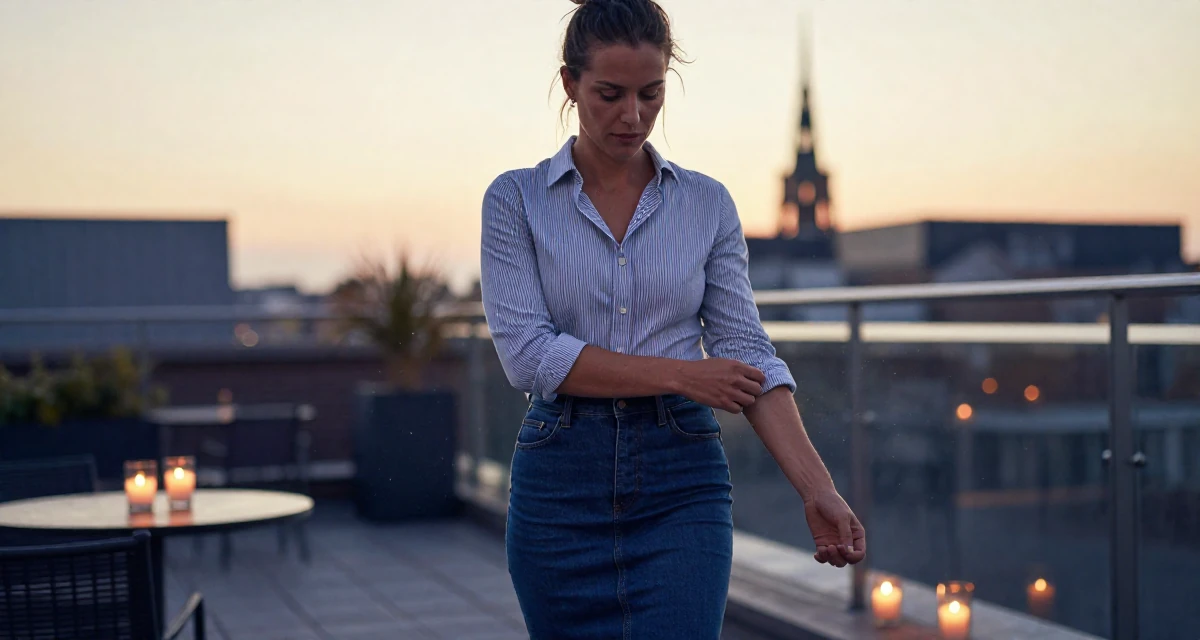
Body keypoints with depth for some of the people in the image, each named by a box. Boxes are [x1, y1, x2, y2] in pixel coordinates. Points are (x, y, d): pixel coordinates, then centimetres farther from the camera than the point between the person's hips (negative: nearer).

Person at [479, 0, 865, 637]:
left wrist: (817, 488, -12)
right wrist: (680, 375, -14)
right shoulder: (515, 200, 0)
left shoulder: (707, 203, 5)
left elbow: (746, 351, 0)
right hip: (559, 486, 0)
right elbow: (527, 351, -11)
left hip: (681, 486, 0)